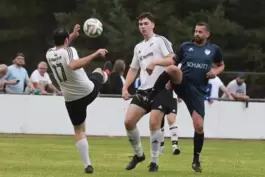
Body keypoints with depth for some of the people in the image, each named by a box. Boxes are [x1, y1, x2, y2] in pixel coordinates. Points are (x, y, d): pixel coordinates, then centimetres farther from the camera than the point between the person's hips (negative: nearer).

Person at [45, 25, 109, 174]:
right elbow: (73, 65, -44)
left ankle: (87, 164, 2)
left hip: (71, 99, 3)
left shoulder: (49, 54, -3)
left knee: (79, 130, 14)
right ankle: (105, 75, 71)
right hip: (89, 91, -3)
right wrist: (95, 54, -45)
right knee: (98, 72, 31)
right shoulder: (69, 51, -21)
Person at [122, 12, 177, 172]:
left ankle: (154, 161, -3)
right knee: (129, 121, -3)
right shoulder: (138, 47, 20)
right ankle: (139, 154, 15)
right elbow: (133, 69, 25)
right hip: (144, 89, 7)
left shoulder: (160, 41, -1)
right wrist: (125, 88, 12)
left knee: (154, 123, -14)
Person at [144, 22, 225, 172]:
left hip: (197, 91, 1)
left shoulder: (214, 49, 8)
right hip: (182, 83, -1)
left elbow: (221, 65, 22)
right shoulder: (186, 46, 8)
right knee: (172, 69, -37)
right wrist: (155, 63, -4)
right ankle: (149, 98, -29)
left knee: (199, 126, -8)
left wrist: (215, 72, 0)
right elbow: (174, 61, 10)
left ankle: (196, 160, 13)